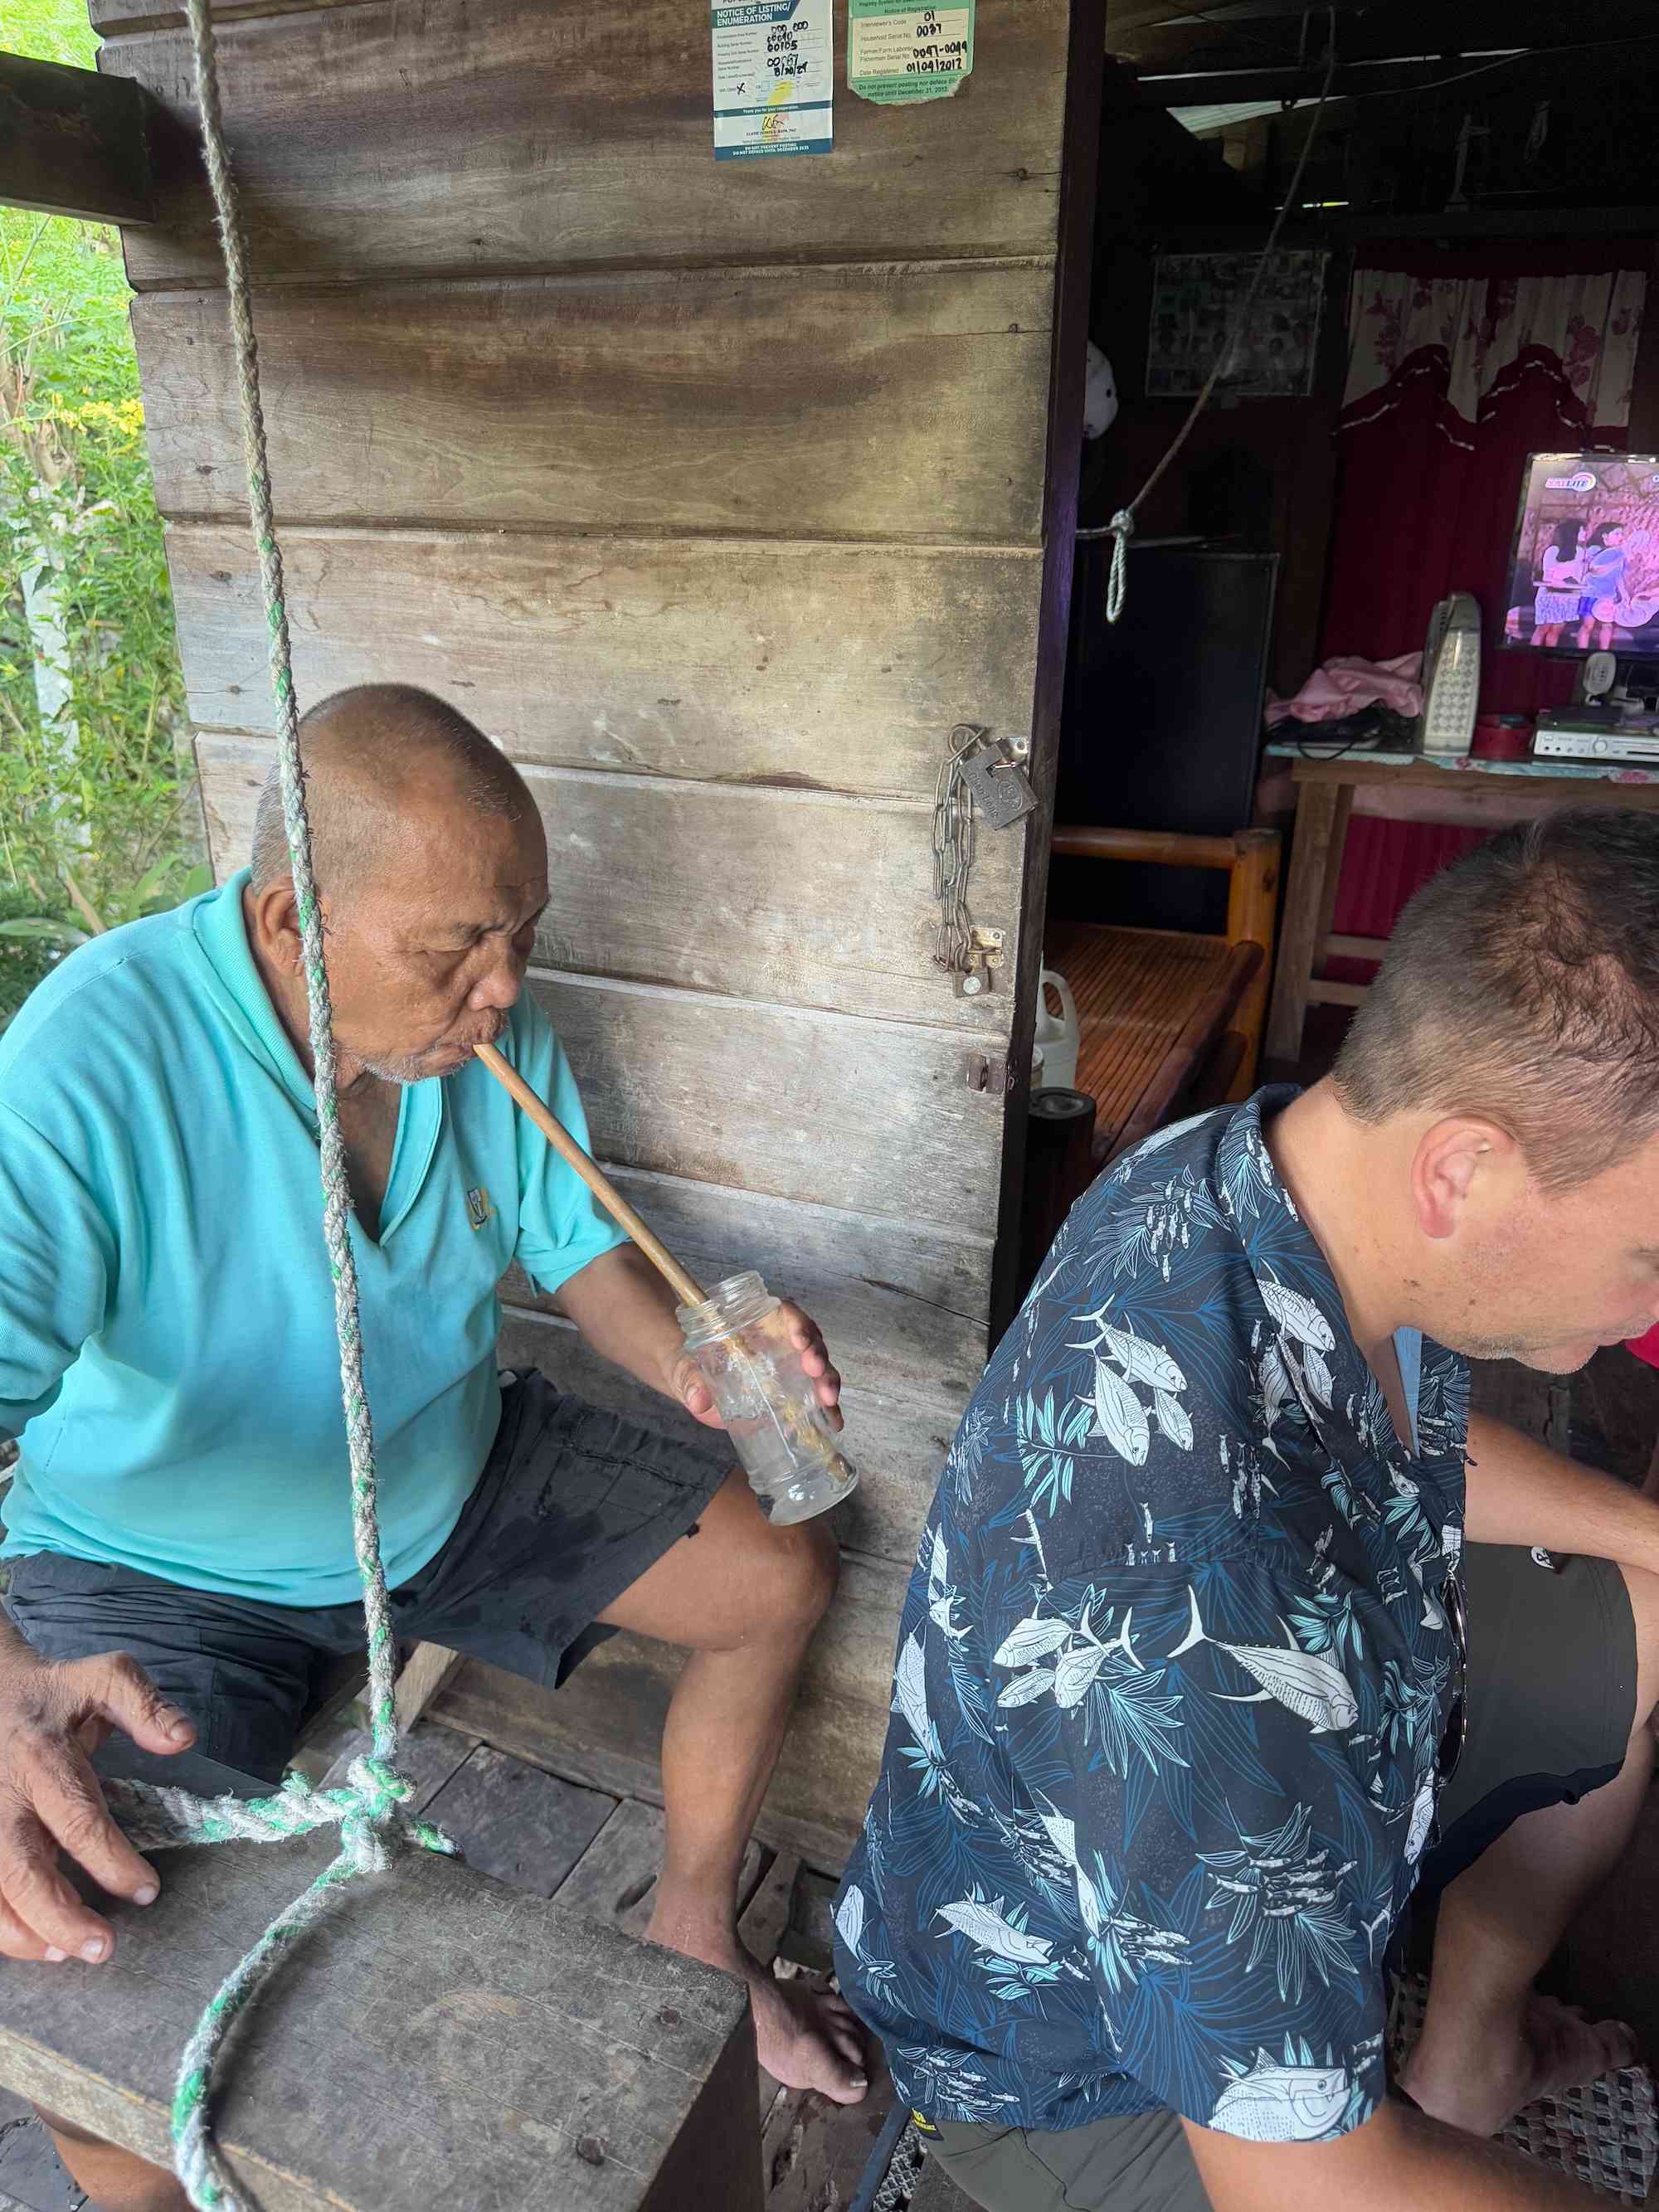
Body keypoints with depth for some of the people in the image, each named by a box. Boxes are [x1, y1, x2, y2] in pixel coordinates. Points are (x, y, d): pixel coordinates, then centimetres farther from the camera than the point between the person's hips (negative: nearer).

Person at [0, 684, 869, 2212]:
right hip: (175, 1572, -4)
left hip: (461, 1480, 5)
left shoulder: (490, 1027, -12)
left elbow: (573, 1243, 0)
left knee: (781, 1574, 1)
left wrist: (687, 1365, -21)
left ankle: (692, 1938, 24)